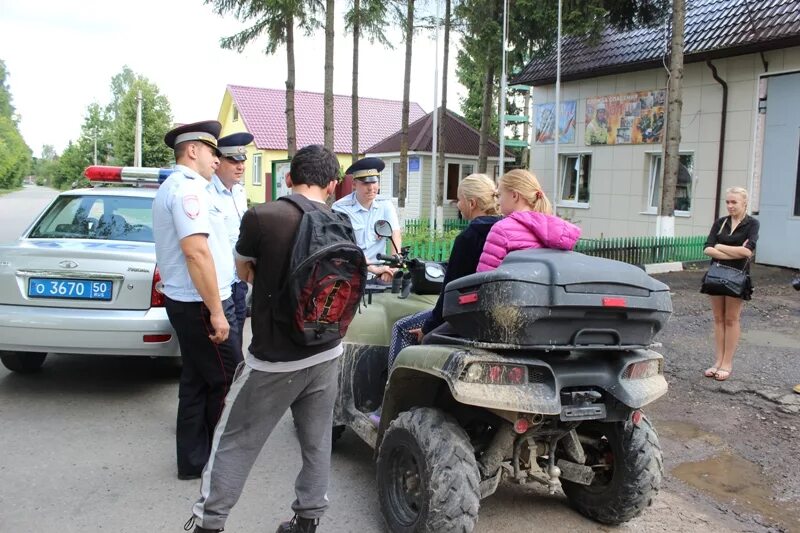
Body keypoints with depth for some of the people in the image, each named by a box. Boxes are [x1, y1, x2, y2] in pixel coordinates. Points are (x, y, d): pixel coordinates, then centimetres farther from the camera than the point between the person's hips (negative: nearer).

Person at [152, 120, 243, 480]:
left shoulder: (173, 187, 17)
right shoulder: (188, 188, -16)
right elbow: (196, 252, -25)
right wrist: (216, 312, -23)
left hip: (185, 301, 10)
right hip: (200, 304, -10)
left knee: (197, 382, 15)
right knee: (227, 382, 1)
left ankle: (193, 461, 25)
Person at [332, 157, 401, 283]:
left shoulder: (386, 205, 3)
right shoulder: (340, 208, -9)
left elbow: (395, 237, -8)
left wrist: (392, 268, -24)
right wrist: (374, 269, -26)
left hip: (378, 275, 2)